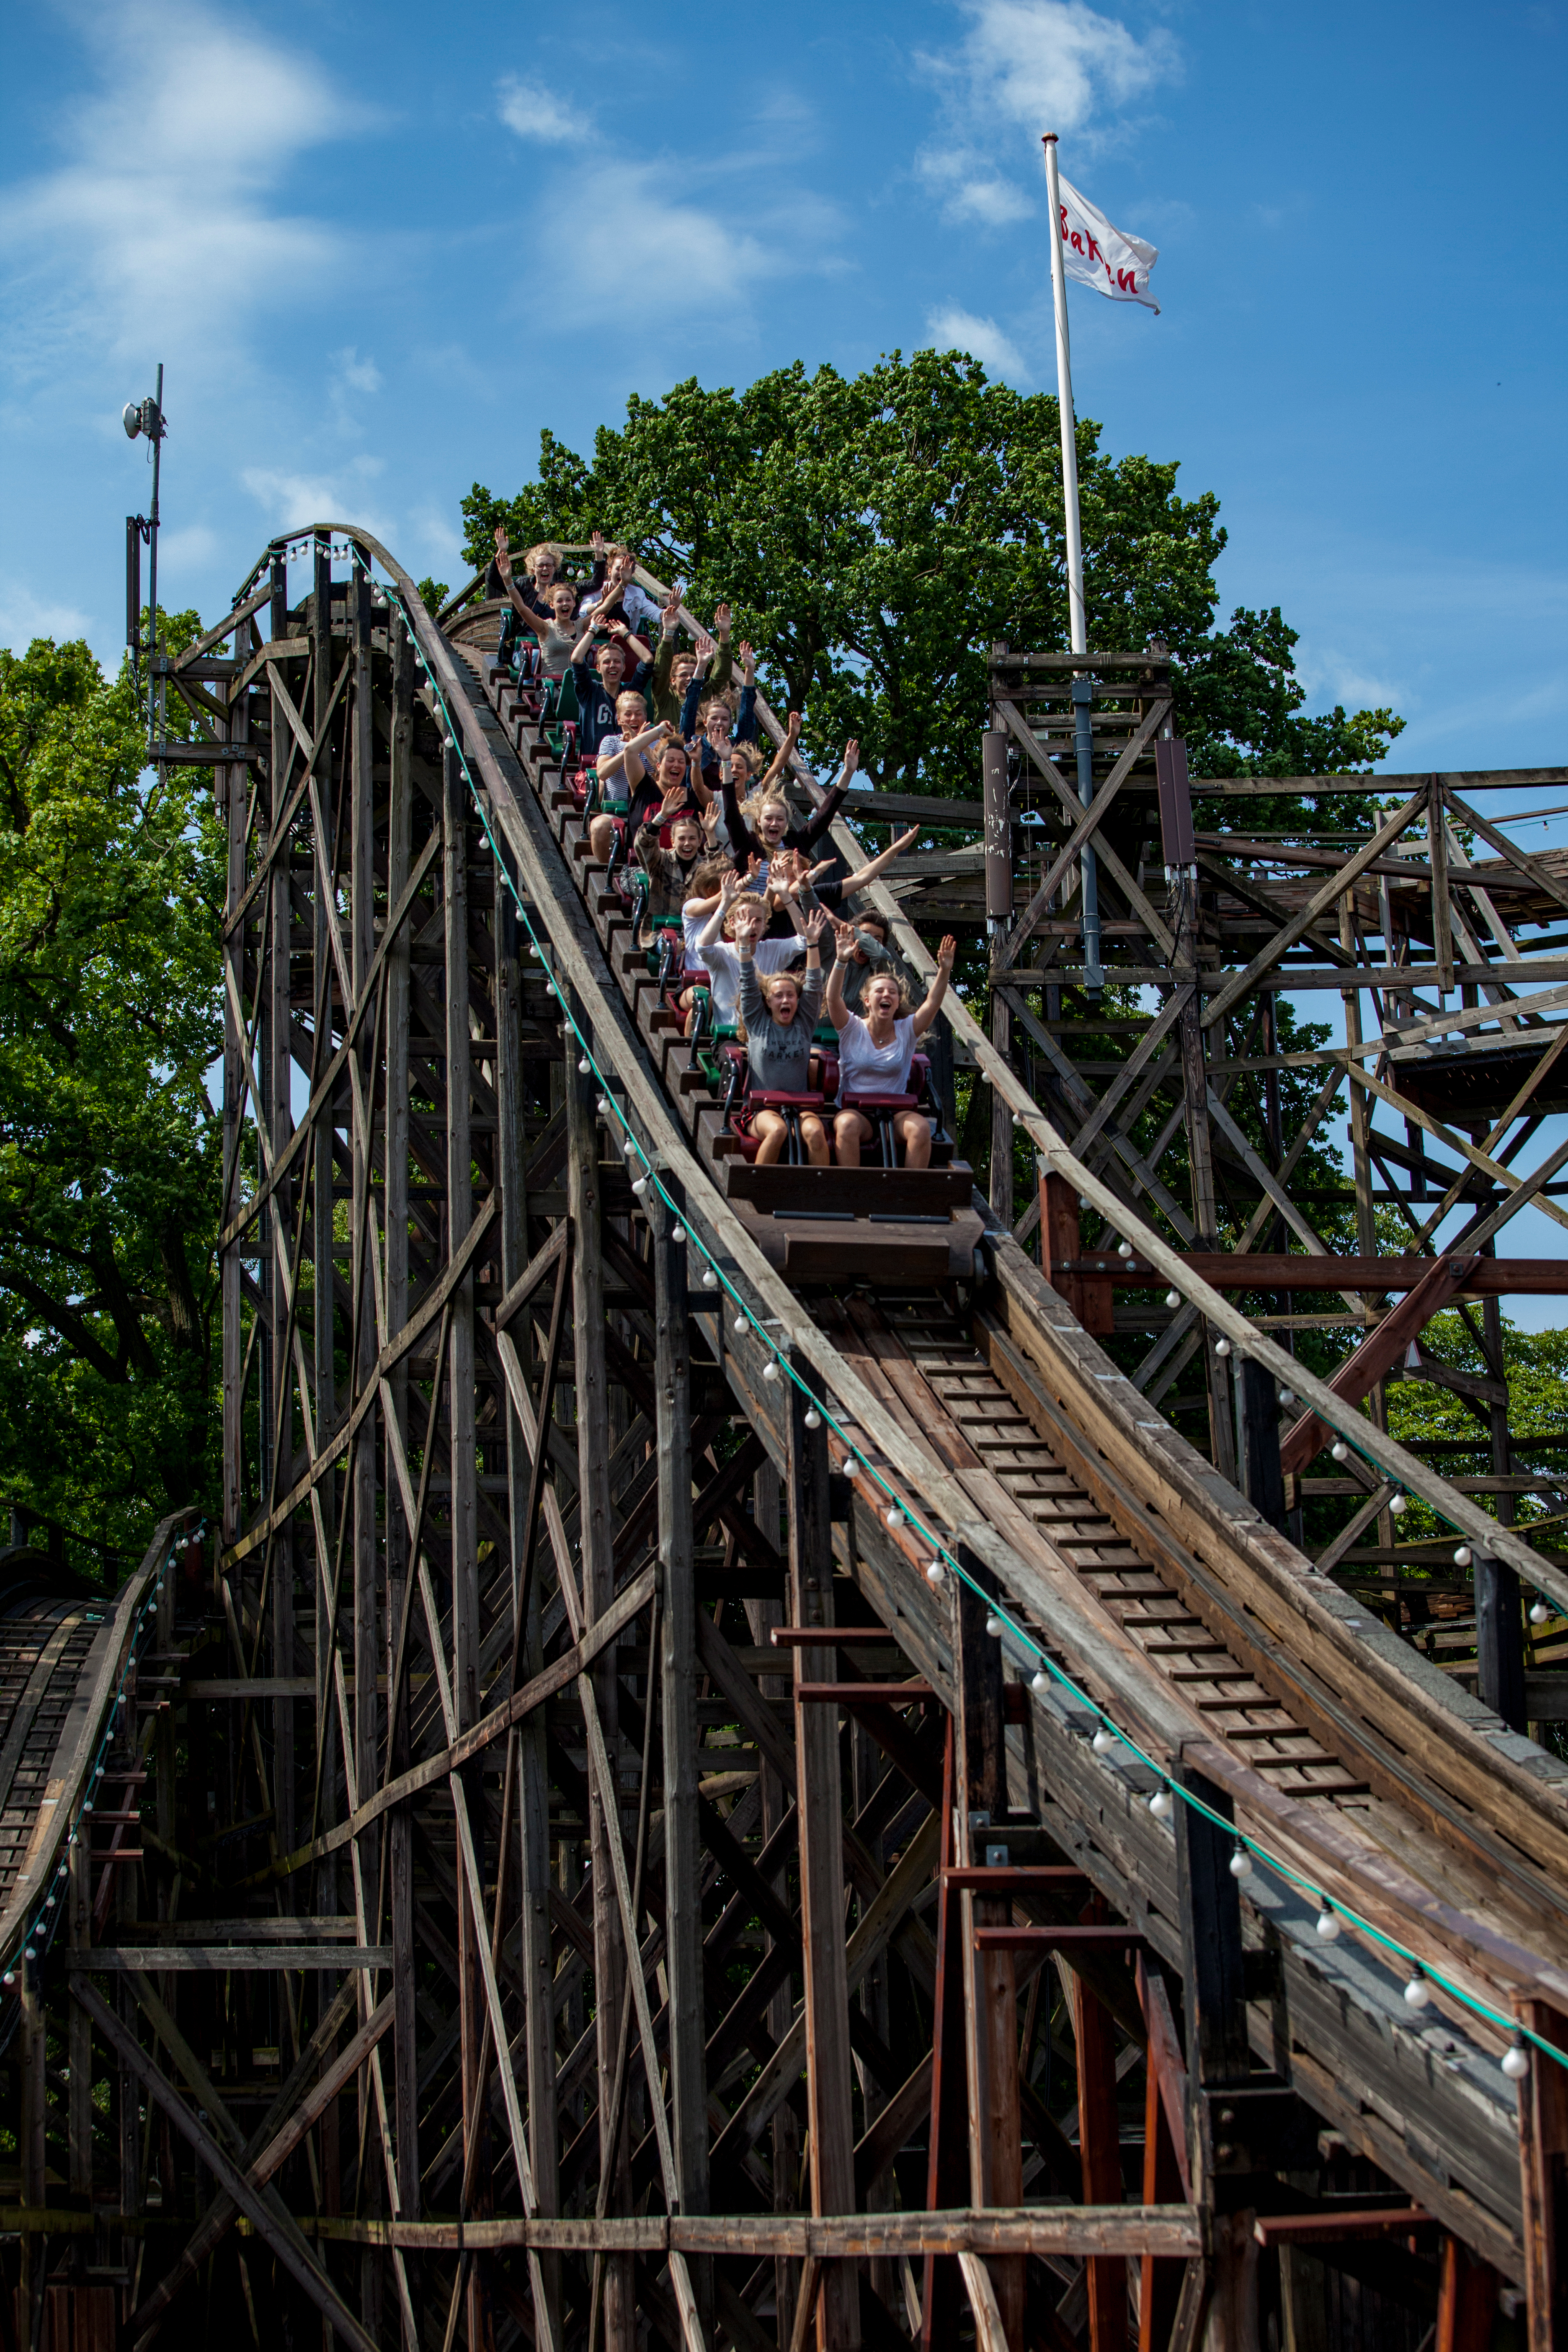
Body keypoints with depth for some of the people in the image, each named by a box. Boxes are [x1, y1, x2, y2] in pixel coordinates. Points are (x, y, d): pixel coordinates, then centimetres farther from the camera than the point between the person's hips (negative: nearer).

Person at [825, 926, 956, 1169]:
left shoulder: (906, 1031, 8)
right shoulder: (852, 1029, 3)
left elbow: (933, 1004, -8)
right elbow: (833, 998, -14)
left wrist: (944, 972, -26)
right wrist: (841, 961, -31)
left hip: (895, 1113, 2)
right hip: (854, 1110, -2)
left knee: (921, 1127, -30)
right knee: (847, 1125, -37)